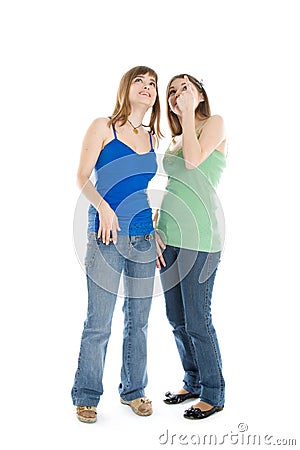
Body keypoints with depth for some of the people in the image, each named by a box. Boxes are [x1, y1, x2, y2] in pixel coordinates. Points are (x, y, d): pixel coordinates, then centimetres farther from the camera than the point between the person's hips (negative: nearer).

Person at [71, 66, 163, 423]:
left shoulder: (154, 138, 15)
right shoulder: (103, 127, 2)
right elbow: (82, 177, -5)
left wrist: (159, 230, 12)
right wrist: (103, 207, -21)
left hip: (145, 238, 5)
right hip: (107, 237, -4)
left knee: (138, 320, 11)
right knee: (98, 324, -1)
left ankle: (133, 390, 28)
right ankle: (86, 397, 18)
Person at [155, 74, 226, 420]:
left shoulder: (215, 123, 1)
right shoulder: (173, 141, 20)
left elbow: (194, 160, -17)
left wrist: (188, 113, -7)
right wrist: (157, 229, 10)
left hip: (199, 233, -7)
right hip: (169, 234, 7)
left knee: (196, 320, -3)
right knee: (176, 318, 12)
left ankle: (213, 394, 16)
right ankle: (193, 383, 31)